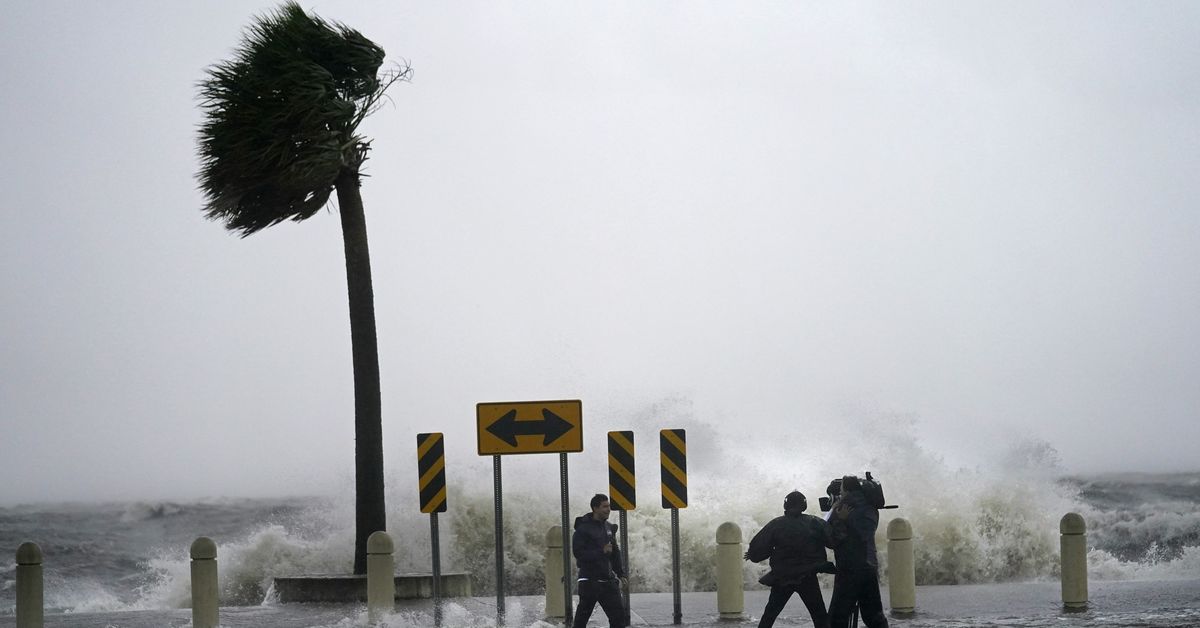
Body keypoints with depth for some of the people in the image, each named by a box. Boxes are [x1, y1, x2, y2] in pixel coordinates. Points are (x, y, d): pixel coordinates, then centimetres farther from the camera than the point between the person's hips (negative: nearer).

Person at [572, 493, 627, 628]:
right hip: (589, 580, -6)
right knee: (582, 616, 0)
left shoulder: (609, 527, 12)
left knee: (618, 613, 3)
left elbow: (615, 553, 20)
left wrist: (621, 574, 14)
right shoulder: (583, 528, -10)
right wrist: (601, 551, -20)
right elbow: (578, 552, -18)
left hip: (607, 580, 6)